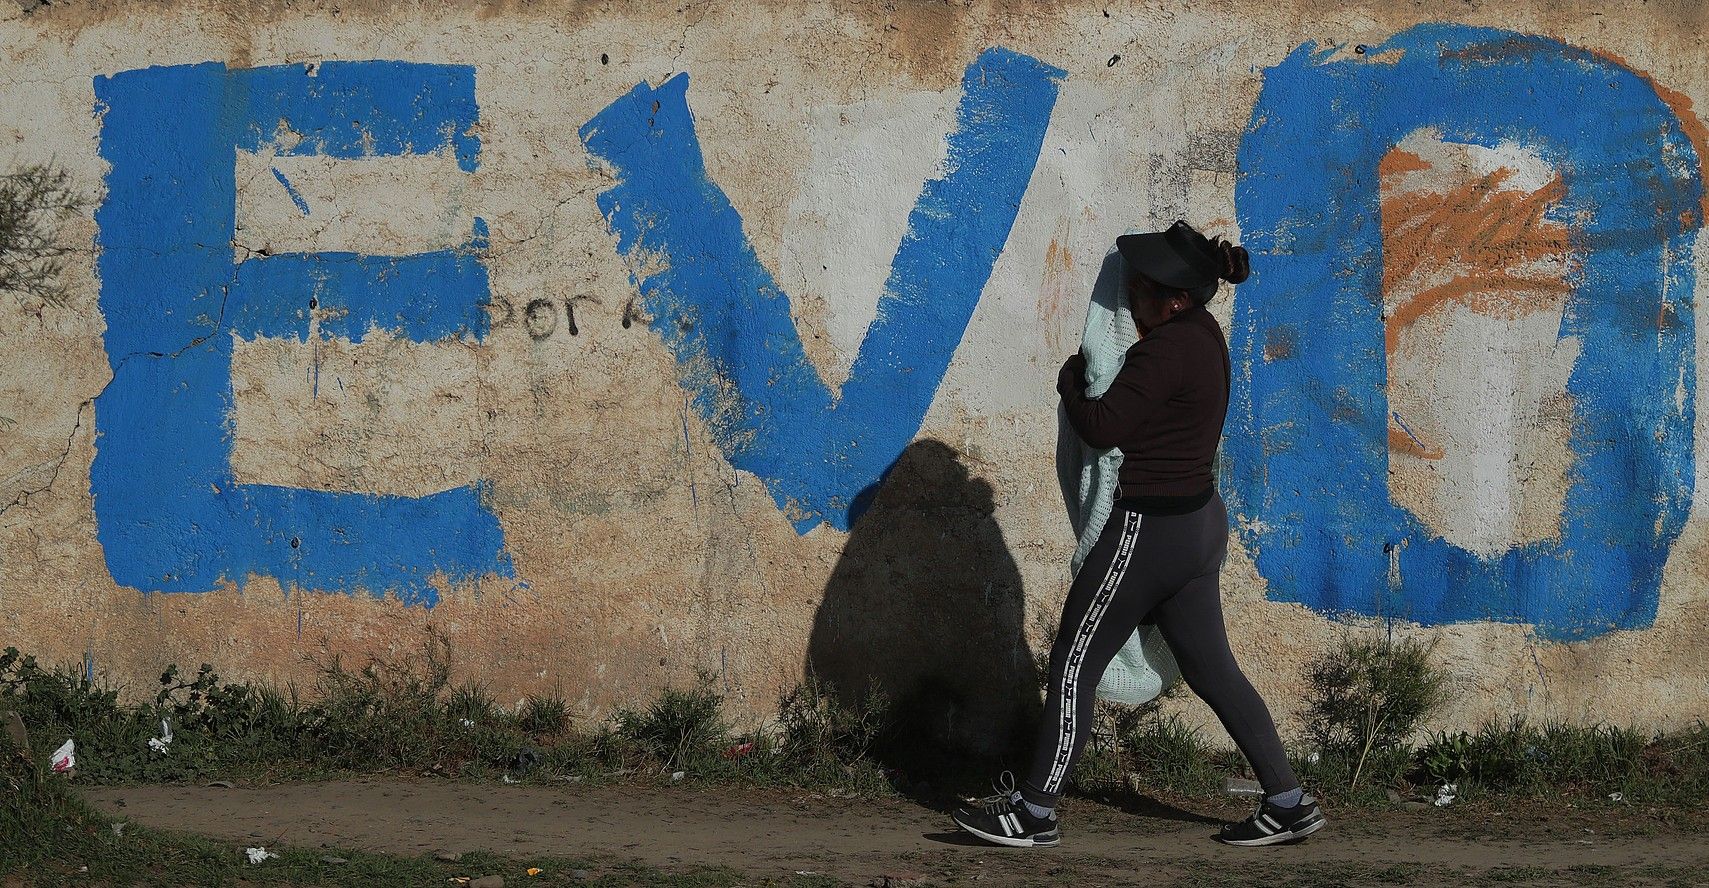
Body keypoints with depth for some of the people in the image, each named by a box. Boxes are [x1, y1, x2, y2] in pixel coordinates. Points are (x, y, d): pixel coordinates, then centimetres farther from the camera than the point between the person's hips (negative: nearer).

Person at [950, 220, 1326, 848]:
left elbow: (1103, 429, -21)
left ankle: (1035, 813, 7)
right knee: (1211, 670, 15)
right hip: (1200, 520, 10)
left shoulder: (1166, 351, -22)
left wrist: (1070, 380, -4)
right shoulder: (1205, 333, 7)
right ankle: (1289, 803, 16)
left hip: (1151, 529, -10)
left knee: (1073, 663, 1)